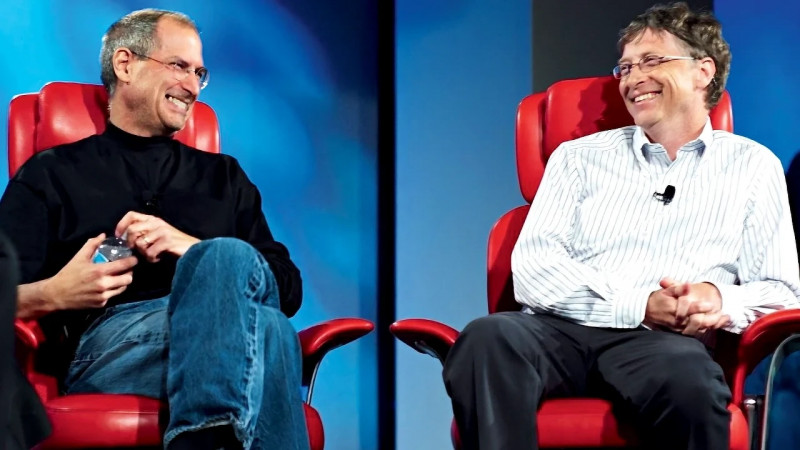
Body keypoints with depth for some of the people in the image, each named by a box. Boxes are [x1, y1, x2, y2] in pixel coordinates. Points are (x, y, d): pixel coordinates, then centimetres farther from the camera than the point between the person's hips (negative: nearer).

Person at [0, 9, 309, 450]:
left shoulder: (224, 177, 30)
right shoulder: (51, 175, 21)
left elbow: (289, 287, 17)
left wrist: (191, 248, 1)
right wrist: (54, 294, -13)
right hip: (108, 338, -3)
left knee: (229, 258, -36)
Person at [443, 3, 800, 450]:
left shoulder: (751, 166, 19)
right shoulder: (580, 157, 20)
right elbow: (533, 267, 5)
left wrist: (721, 300, -12)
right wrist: (638, 305, -10)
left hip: (664, 341, -1)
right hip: (563, 328, 1)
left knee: (687, 375, -39)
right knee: (488, 339, -35)